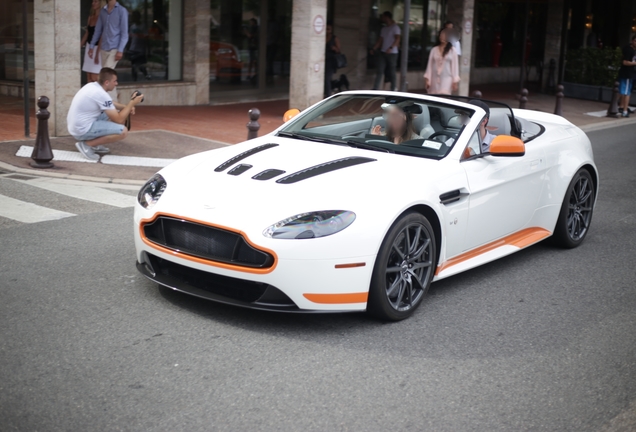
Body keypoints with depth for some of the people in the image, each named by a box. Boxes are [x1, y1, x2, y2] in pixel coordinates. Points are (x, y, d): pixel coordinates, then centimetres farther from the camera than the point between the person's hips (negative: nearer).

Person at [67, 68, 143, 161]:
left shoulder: (92, 86, 8)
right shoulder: (101, 94, -20)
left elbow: (109, 104, 25)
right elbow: (119, 120, -15)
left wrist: (126, 107, 9)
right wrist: (132, 103, -6)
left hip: (75, 126, 10)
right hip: (82, 130, -10)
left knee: (112, 113, 21)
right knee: (123, 131, -16)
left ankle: (95, 145, 15)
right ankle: (87, 144, -8)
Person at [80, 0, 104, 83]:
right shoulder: (90, 17, 11)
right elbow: (87, 33, 17)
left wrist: (97, 54, -21)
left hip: (98, 49, -8)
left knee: (94, 78, -11)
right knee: (89, 77, 7)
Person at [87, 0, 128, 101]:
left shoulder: (122, 11, -3)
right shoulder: (102, 11, 13)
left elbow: (124, 33, -6)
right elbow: (98, 30, 18)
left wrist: (120, 50, -14)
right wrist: (92, 46, 12)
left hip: (115, 49, -6)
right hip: (104, 49, 6)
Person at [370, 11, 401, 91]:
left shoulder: (395, 27, -5)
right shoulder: (384, 29, 18)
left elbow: (397, 39, -17)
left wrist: (391, 48, -31)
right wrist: (374, 49, 9)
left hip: (392, 53, -6)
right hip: (383, 52, 6)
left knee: (391, 72, 0)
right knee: (379, 71, -4)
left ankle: (394, 89, 12)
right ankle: (375, 89, -8)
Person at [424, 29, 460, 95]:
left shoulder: (452, 50, 2)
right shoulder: (434, 50, 8)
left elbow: (455, 66, 2)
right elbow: (430, 65, 9)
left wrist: (455, 81, -2)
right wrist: (427, 79, 4)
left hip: (446, 79, -3)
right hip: (435, 79, 3)